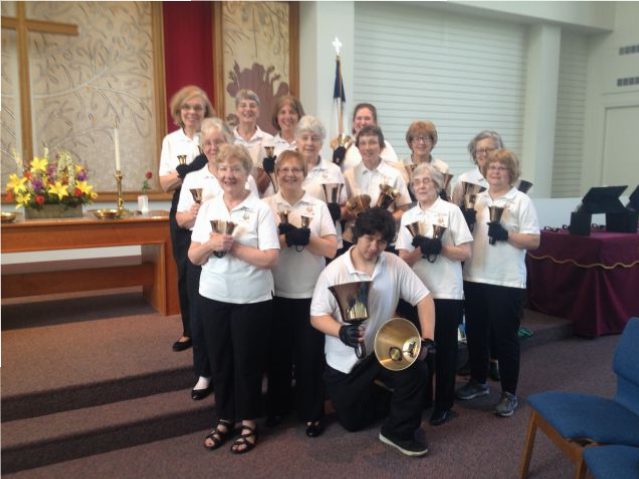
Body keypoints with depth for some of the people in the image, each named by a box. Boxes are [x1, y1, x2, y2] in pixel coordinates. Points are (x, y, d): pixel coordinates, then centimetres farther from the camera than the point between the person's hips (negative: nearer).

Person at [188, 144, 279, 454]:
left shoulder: (261, 209, -8)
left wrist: (233, 247, -18)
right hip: (213, 297, 4)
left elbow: (270, 258, -15)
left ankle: (248, 423, 27)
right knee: (219, 360, 15)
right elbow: (193, 256, 3)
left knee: (248, 361, 8)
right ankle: (224, 419, 33)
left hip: (252, 300, -4)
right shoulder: (207, 208, 5)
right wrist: (211, 245, -17)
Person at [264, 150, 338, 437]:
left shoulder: (318, 206, 3)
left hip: (311, 293, 0)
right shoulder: (266, 206, 2)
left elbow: (331, 249, -4)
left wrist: (305, 237, -18)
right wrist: (285, 237, -20)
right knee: (278, 352, 12)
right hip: (276, 292, 0)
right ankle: (277, 407, 31)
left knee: (310, 354, 5)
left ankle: (312, 413, 21)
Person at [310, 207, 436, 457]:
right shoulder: (334, 271, -16)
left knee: (417, 370, -29)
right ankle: (396, 403, 37)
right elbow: (317, 316, -15)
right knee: (353, 422, 7)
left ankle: (398, 431, -7)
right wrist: (341, 331, -36)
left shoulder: (394, 264, -9)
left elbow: (423, 297, -5)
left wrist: (427, 336, -18)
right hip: (344, 360, -1)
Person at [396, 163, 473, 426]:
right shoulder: (408, 216, 8)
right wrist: (420, 250, -16)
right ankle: (421, 397, 28)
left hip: (447, 292, -3)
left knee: (445, 347, 5)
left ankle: (444, 404, 18)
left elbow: (466, 253, -5)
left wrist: (440, 248, -19)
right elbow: (403, 259, 4)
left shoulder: (451, 211, -2)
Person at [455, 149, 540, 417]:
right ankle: (478, 382, 33)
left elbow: (534, 241, -8)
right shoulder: (476, 199, 10)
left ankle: (509, 393, 17)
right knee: (475, 333, 14)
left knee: (505, 336, 3)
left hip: (507, 281, -4)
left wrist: (506, 235, -21)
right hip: (474, 277, 5)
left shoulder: (522, 201, -3)